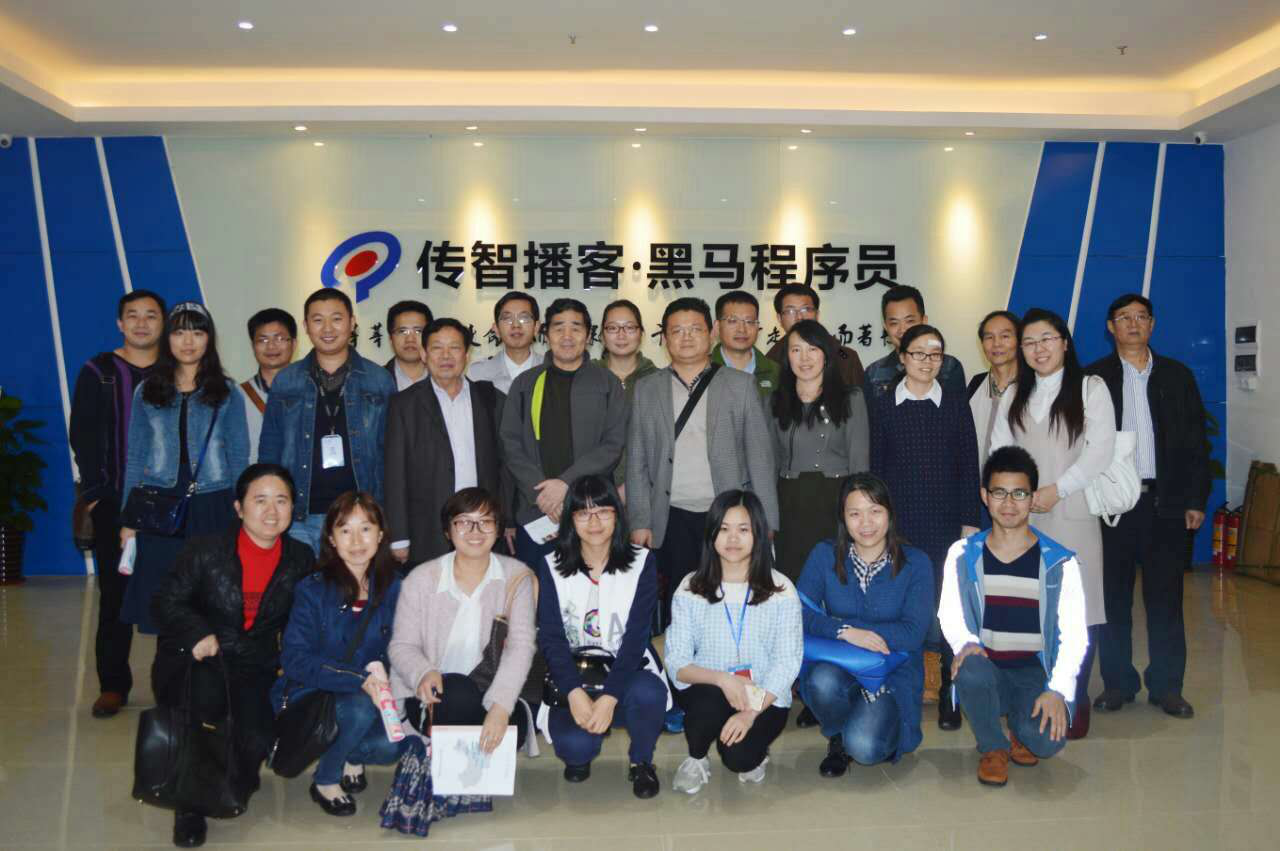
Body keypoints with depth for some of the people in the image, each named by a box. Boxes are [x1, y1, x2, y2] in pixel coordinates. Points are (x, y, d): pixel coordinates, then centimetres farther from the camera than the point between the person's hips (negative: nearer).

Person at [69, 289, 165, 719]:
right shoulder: (98, 373, 5)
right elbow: (83, 435, 2)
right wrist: (95, 493, -6)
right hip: (114, 502, 0)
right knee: (116, 591, 3)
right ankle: (113, 684, 13)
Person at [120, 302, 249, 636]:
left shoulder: (227, 394, 5)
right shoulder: (147, 392, 9)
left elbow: (238, 457, 5)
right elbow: (135, 458, 10)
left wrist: (241, 518, -1)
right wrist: (129, 519, 5)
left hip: (212, 510, -1)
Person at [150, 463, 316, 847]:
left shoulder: (301, 560, 2)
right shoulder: (204, 551, -6)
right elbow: (166, 602, -4)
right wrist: (198, 632, -23)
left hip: (255, 670, 2)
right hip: (195, 661, -2)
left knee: (257, 743, -22)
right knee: (207, 692, -36)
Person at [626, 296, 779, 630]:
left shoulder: (741, 384, 6)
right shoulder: (647, 389, 10)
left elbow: (760, 456, 3)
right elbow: (637, 461, 9)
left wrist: (765, 522, -3)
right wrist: (639, 522, 2)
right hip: (674, 519, 1)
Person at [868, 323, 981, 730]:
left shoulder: (956, 402, 5)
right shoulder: (882, 406, 5)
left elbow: (969, 464, 4)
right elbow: (875, 468, 6)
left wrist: (971, 521, -2)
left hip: (946, 524, 0)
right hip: (899, 525, 0)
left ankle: (949, 696, 13)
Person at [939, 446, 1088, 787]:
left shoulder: (1060, 563, -1)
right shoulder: (963, 555, 3)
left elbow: (1074, 635, -6)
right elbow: (950, 614, 0)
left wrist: (1057, 691, -20)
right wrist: (965, 643, -23)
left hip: (1034, 673, -1)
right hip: (986, 667, 1)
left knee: (1046, 739, -30)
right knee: (971, 669, -36)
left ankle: (1021, 730, 11)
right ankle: (993, 747, -4)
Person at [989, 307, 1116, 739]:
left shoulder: (1090, 388, 4)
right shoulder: (1015, 396, 17)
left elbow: (1102, 449, -5)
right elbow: (998, 450, 9)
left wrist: (1057, 489, -12)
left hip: (1073, 511, -3)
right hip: (1023, 515, 3)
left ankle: (1076, 701, 9)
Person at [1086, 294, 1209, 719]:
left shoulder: (1178, 376, 10)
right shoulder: (1092, 378, 5)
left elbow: (1196, 441, 9)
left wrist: (1196, 500, 2)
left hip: (1166, 503, 1)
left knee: (1165, 597, 4)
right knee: (1113, 597, 5)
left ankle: (1166, 685, 15)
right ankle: (1117, 682, 16)